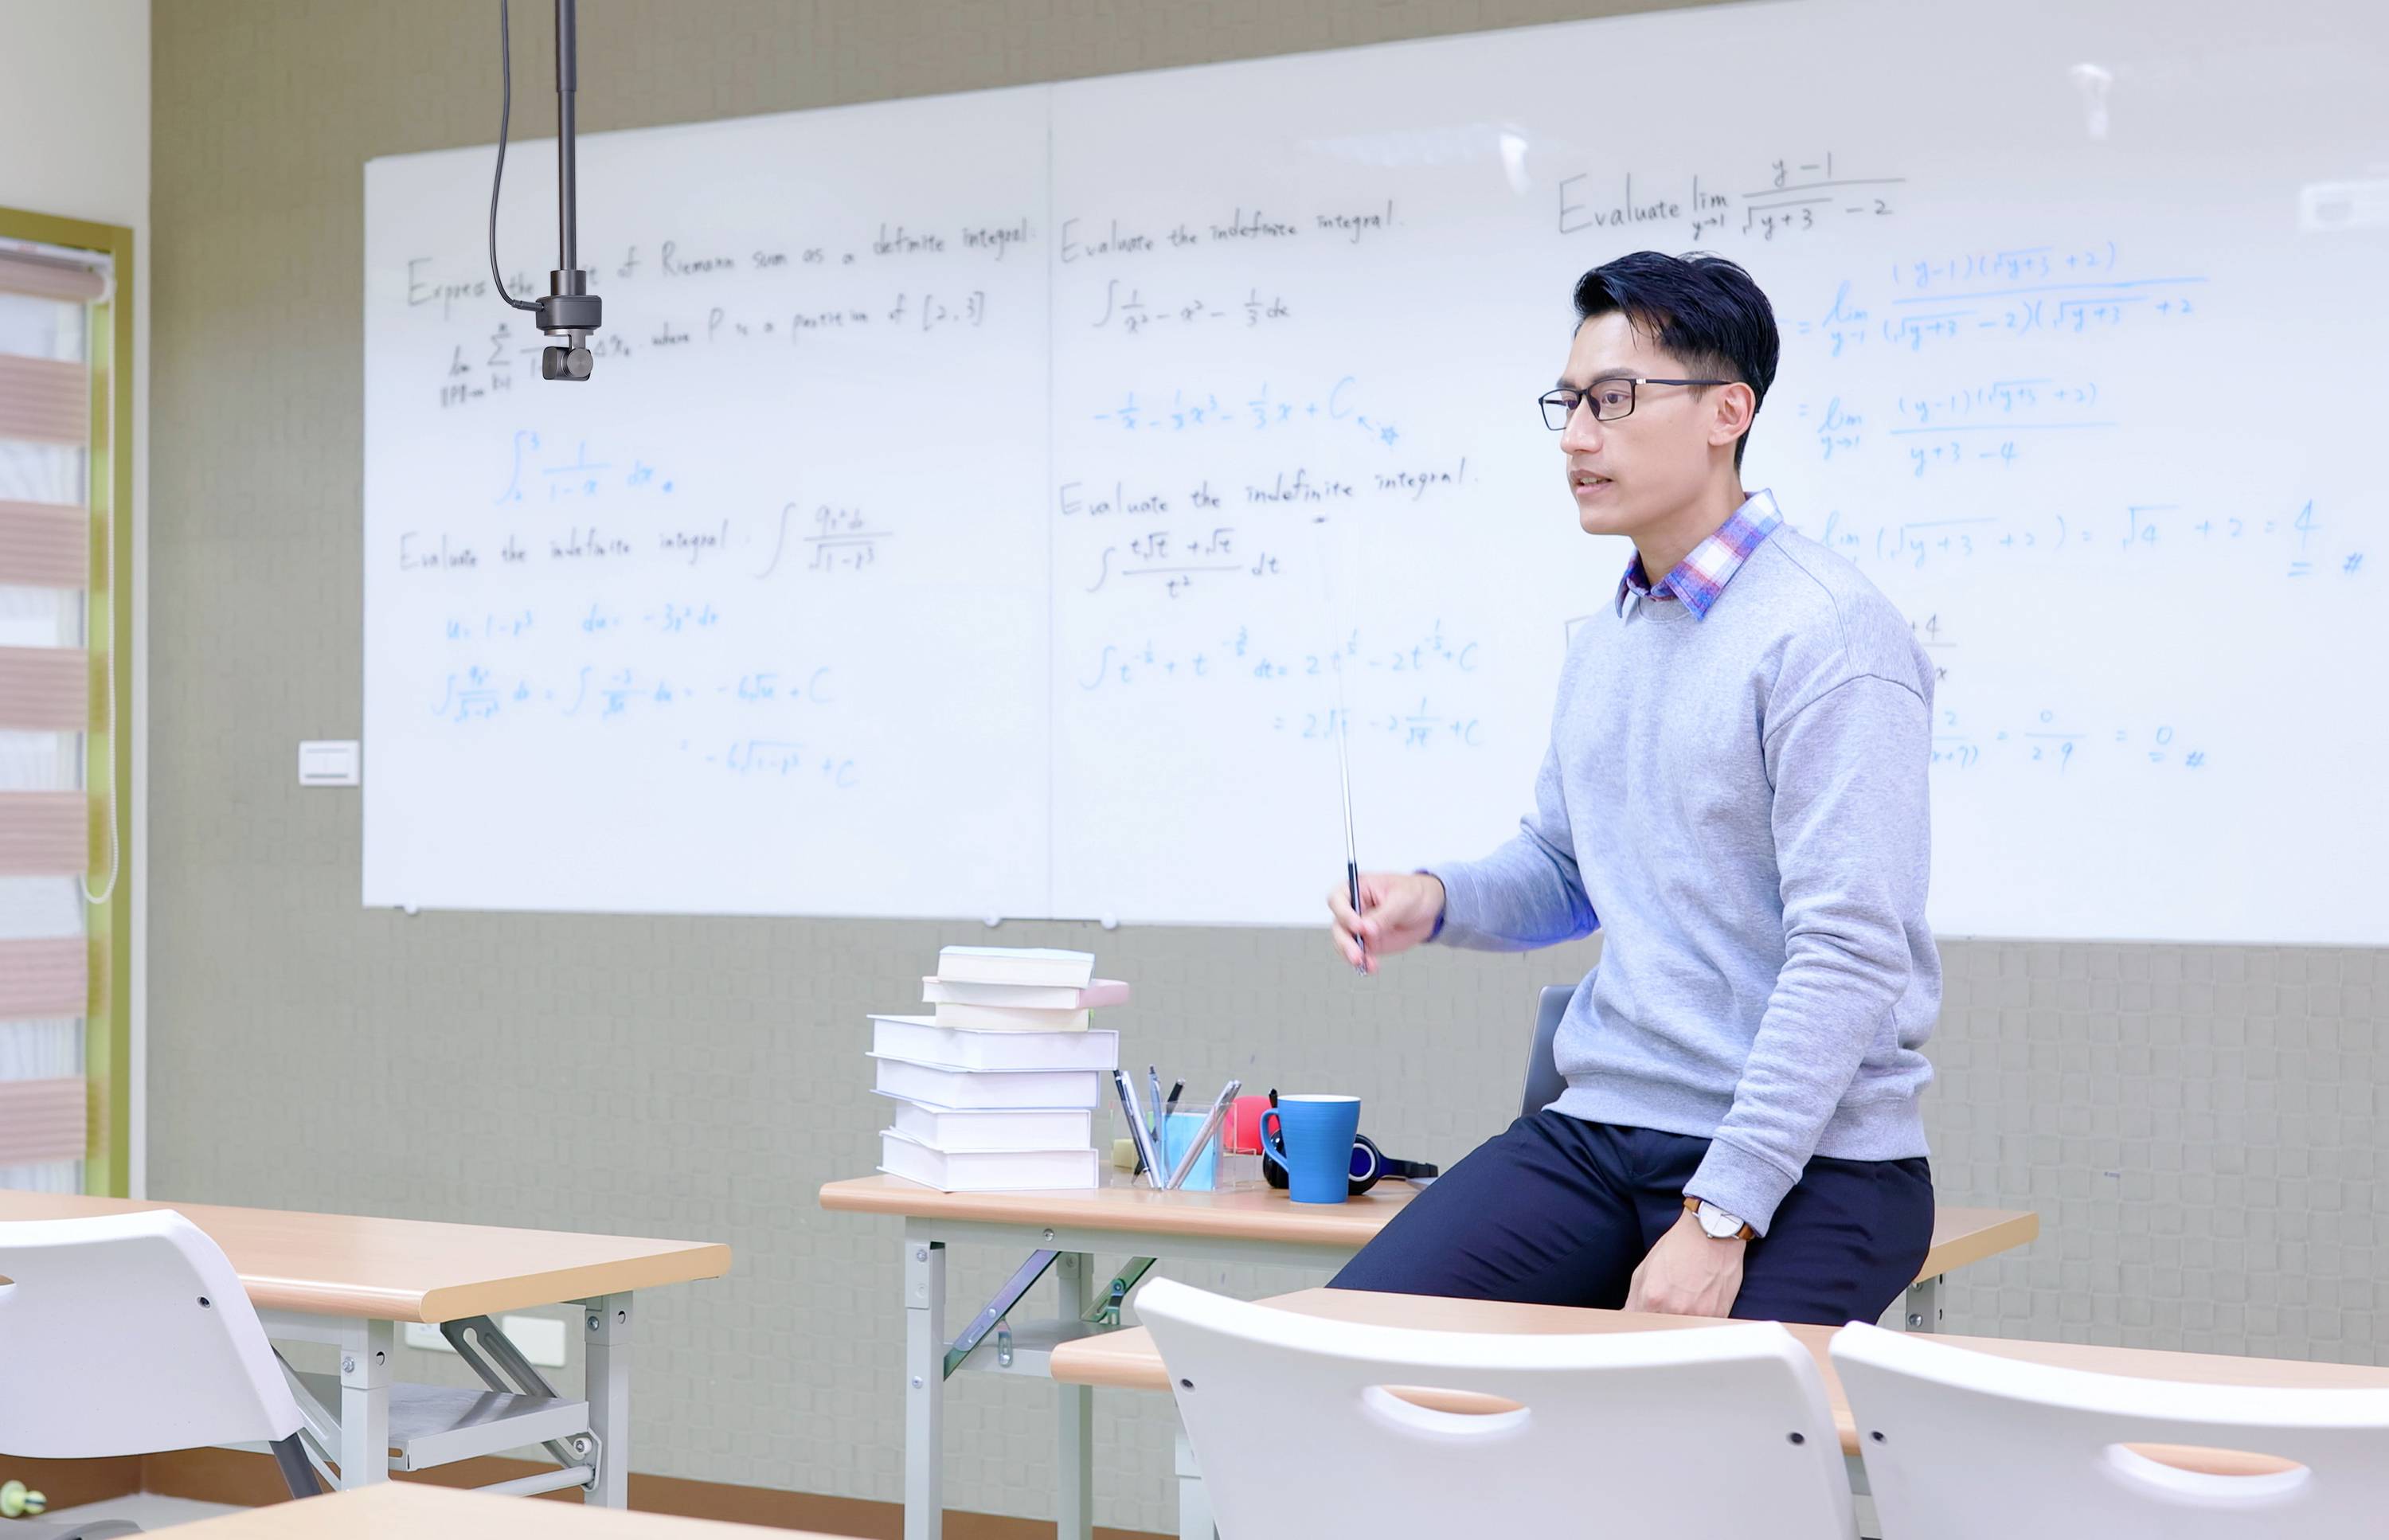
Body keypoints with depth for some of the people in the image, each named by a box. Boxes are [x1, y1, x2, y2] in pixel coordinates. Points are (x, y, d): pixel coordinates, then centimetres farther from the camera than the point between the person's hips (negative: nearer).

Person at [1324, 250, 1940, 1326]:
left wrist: (1719, 1216, -22)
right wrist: (1436, 900, 4)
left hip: (1811, 1161, -7)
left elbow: (1850, 953, -19)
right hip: (1600, 1128, 7)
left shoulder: (1828, 634, -13)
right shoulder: (1605, 640, 16)